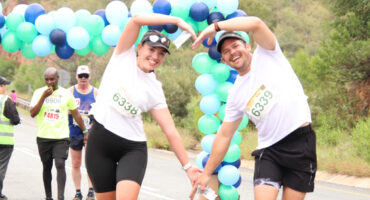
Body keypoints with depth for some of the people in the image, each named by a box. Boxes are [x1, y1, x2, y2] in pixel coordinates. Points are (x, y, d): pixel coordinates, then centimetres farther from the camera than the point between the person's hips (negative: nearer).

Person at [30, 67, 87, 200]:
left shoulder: (66, 94, 2)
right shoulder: (39, 92, 4)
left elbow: (76, 114, 11)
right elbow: (33, 113, -7)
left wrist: (85, 131, 13)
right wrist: (43, 97, -14)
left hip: (61, 137, -2)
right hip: (43, 136, 2)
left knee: (60, 164, -17)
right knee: (47, 167, 10)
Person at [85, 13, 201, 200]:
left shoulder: (155, 90, 4)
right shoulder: (123, 56, 2)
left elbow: (171, 131, 4)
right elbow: (137, 19, -12)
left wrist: (187, 166, 0)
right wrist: (177, 20, -17)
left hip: (133, 148, 0)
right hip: (99, 140, 0)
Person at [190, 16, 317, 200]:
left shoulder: (266, 54, 1)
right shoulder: (235, 95, 9)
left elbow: (256, 23, -17)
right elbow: (224, 136, 14)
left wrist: (216, 26, -13)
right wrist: (206, 173, 15)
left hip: (301, 143, -3)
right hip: (269, 149, 3)